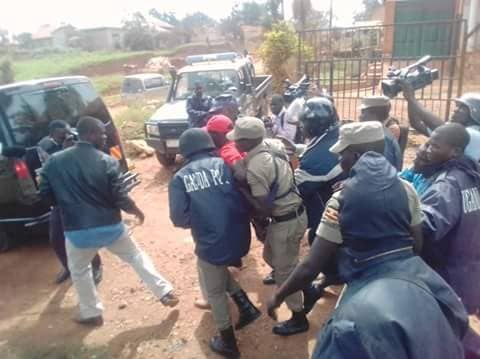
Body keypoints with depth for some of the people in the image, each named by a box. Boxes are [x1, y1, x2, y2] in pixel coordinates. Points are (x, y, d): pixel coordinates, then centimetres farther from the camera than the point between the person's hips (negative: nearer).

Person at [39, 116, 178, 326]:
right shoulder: (108, 162, -11)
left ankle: (91, 314, 35)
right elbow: (119, 197, -11)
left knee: (79, 271, 26)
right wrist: (135, 210, 8)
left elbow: (46, 195, 4)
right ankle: (165, 293, 22)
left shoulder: (54, 162, -3)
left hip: (77, 230, 1)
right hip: (111, 226, -1)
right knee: (136, 257, 18)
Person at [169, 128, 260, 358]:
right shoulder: (225, 165, -2)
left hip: (211, 244, -3)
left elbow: (179, 218, -9)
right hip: (239, 241, 3)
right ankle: (246, 306, 30)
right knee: (219, 269, 34)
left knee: (215, 292, 20)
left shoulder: (180, 178, -4)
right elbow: (246, 202, -4)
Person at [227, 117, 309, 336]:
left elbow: (264, 209, -25)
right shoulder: (272, 148, 1)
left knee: (285, 271, 9)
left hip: (285, 222, -9)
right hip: (296, 213, 9)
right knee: (271, 256, 28)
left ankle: (299, 319, 28)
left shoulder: (255, 167, -26)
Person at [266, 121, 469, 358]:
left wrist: (278, 296, 0)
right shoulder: (406, 189, -2)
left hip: (370, 292, -5)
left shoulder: (340, 201, -15)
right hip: (414, 279, 5)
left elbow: (311, 267, -13)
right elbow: (417, 245, 8)